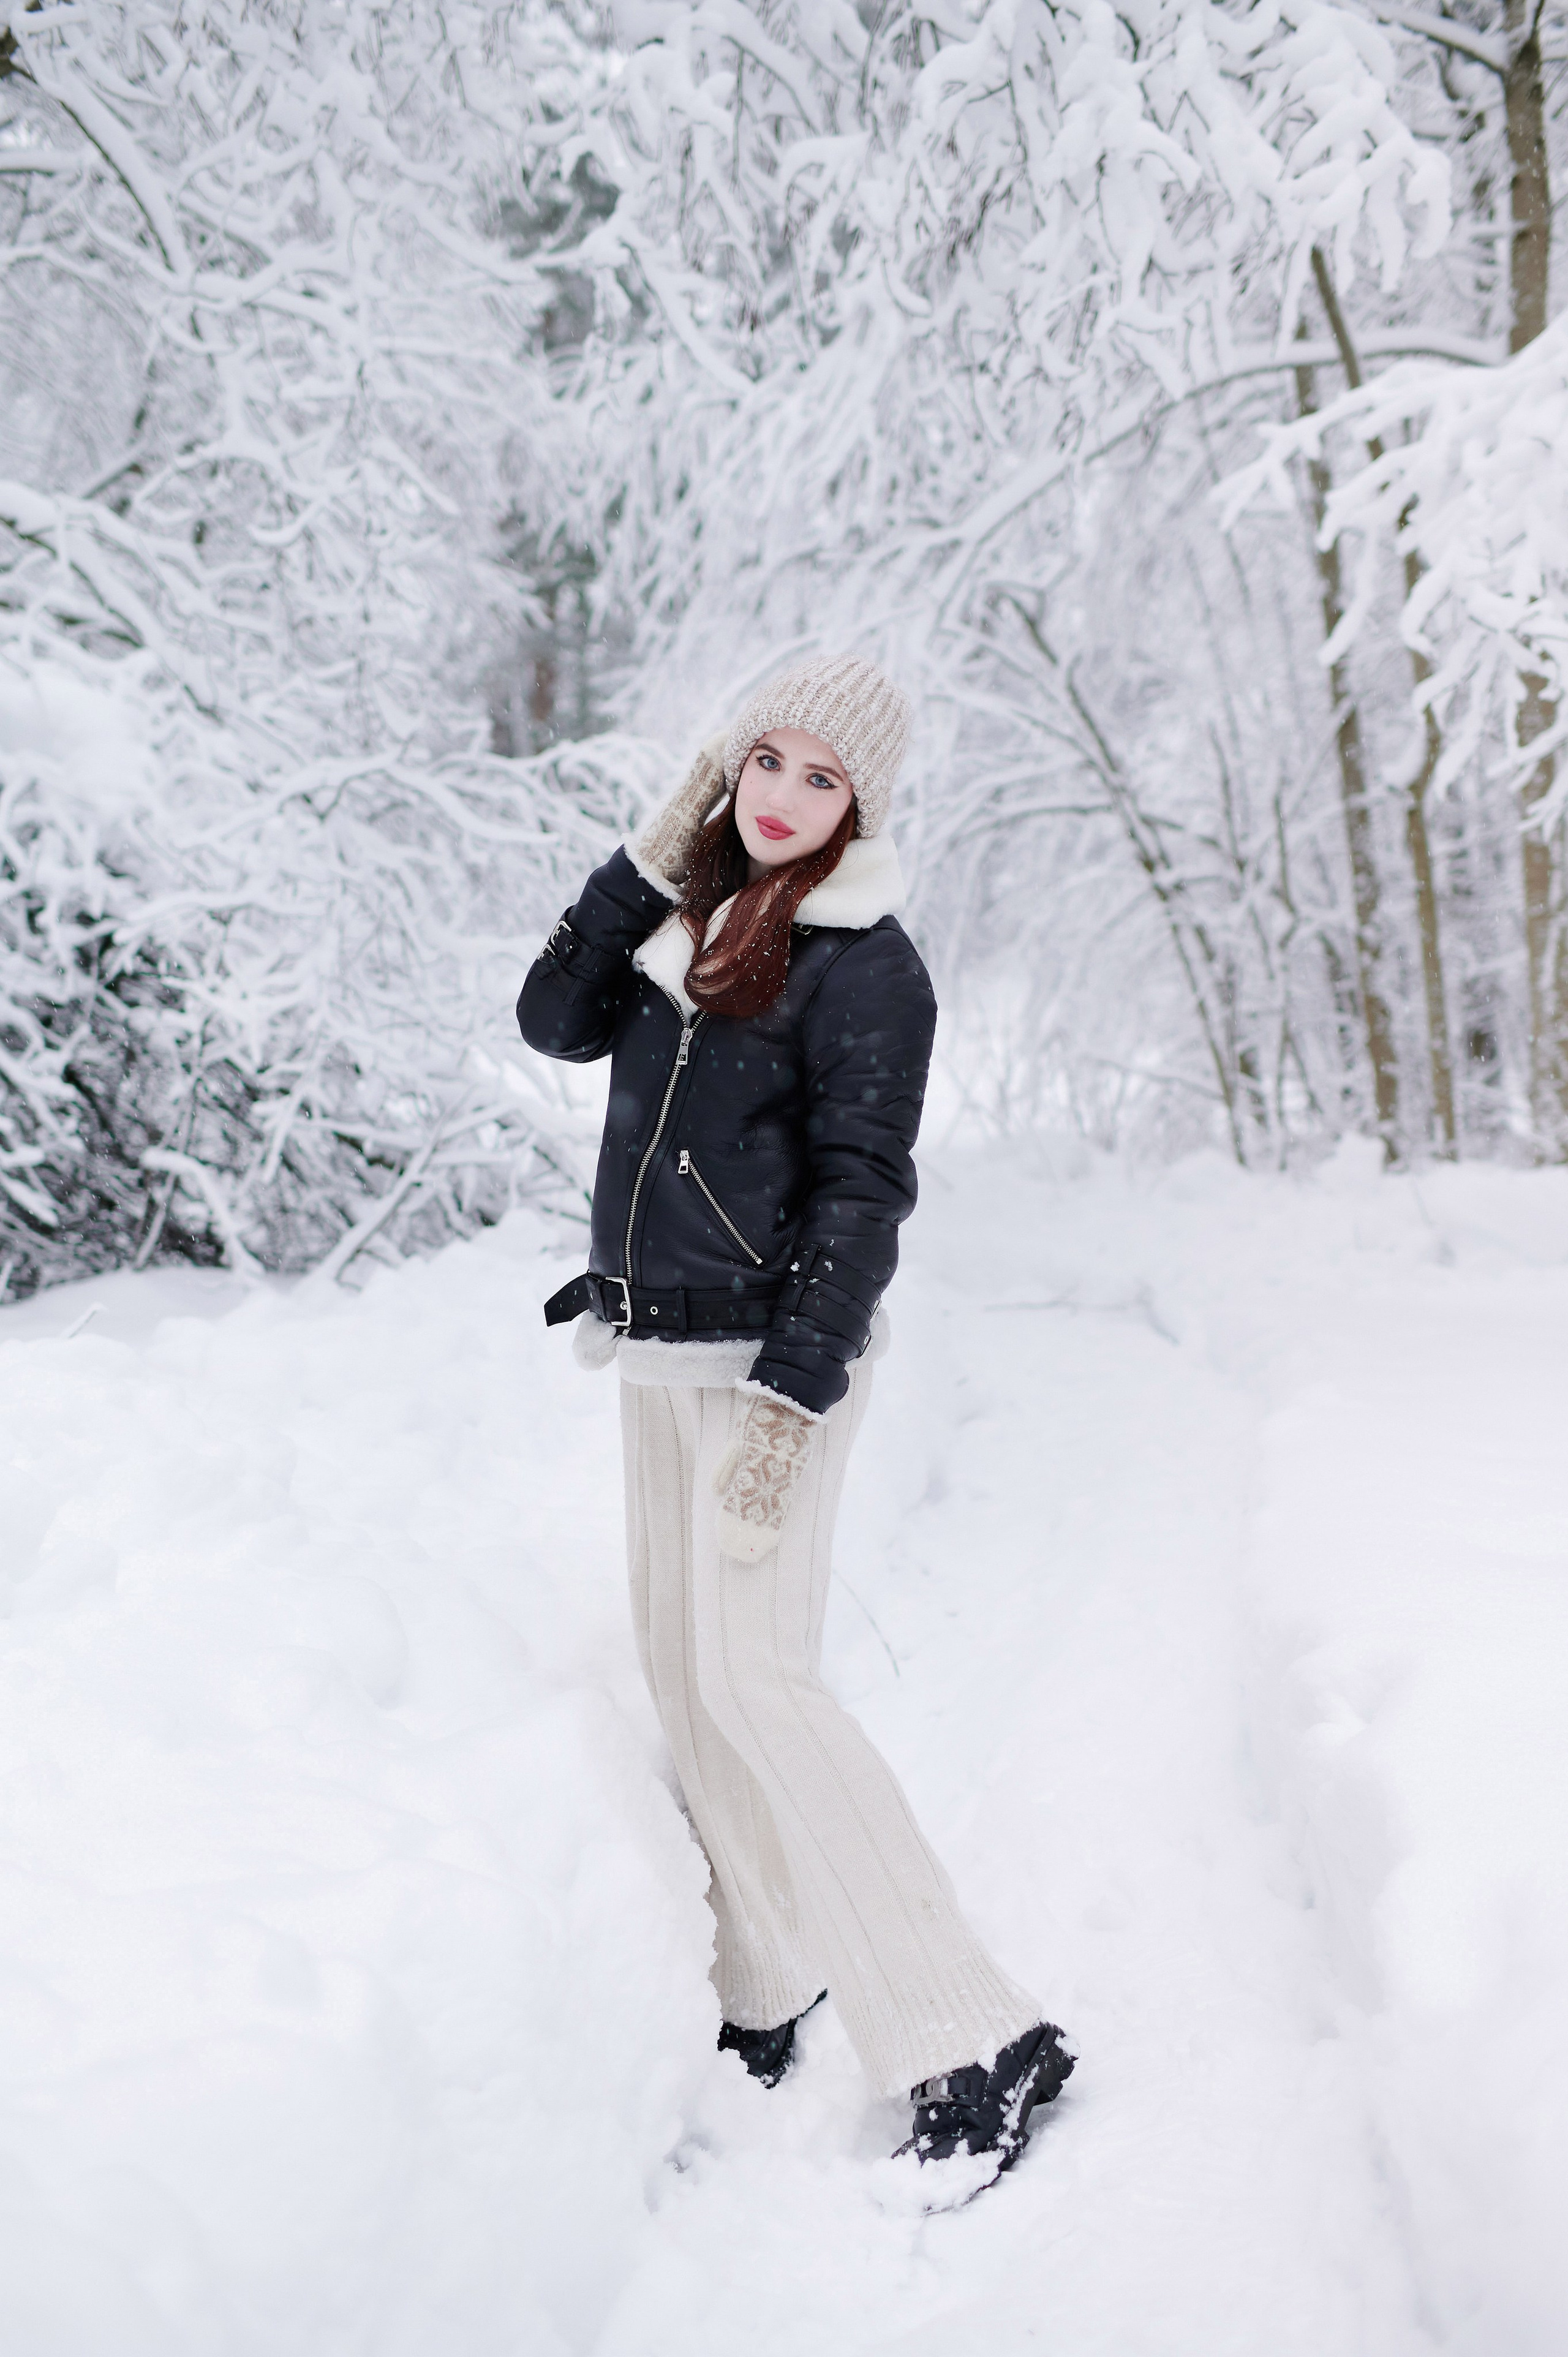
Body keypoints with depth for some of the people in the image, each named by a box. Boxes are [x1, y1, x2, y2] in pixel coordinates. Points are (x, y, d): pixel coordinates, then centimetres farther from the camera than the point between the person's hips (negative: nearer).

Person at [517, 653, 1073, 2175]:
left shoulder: (864, 964, -11)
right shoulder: (692, 916, 10)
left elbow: (862, 1189, -15)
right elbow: (555, 1023, 5)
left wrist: (793, 1395, -21)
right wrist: (646, 863, -4)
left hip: (775, 1353, -8)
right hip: (656, 1348, 8)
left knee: (752, 1681, -11)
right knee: (683, 1671, 11)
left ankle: (972, 2045, -6)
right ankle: (764, 1992, 25)